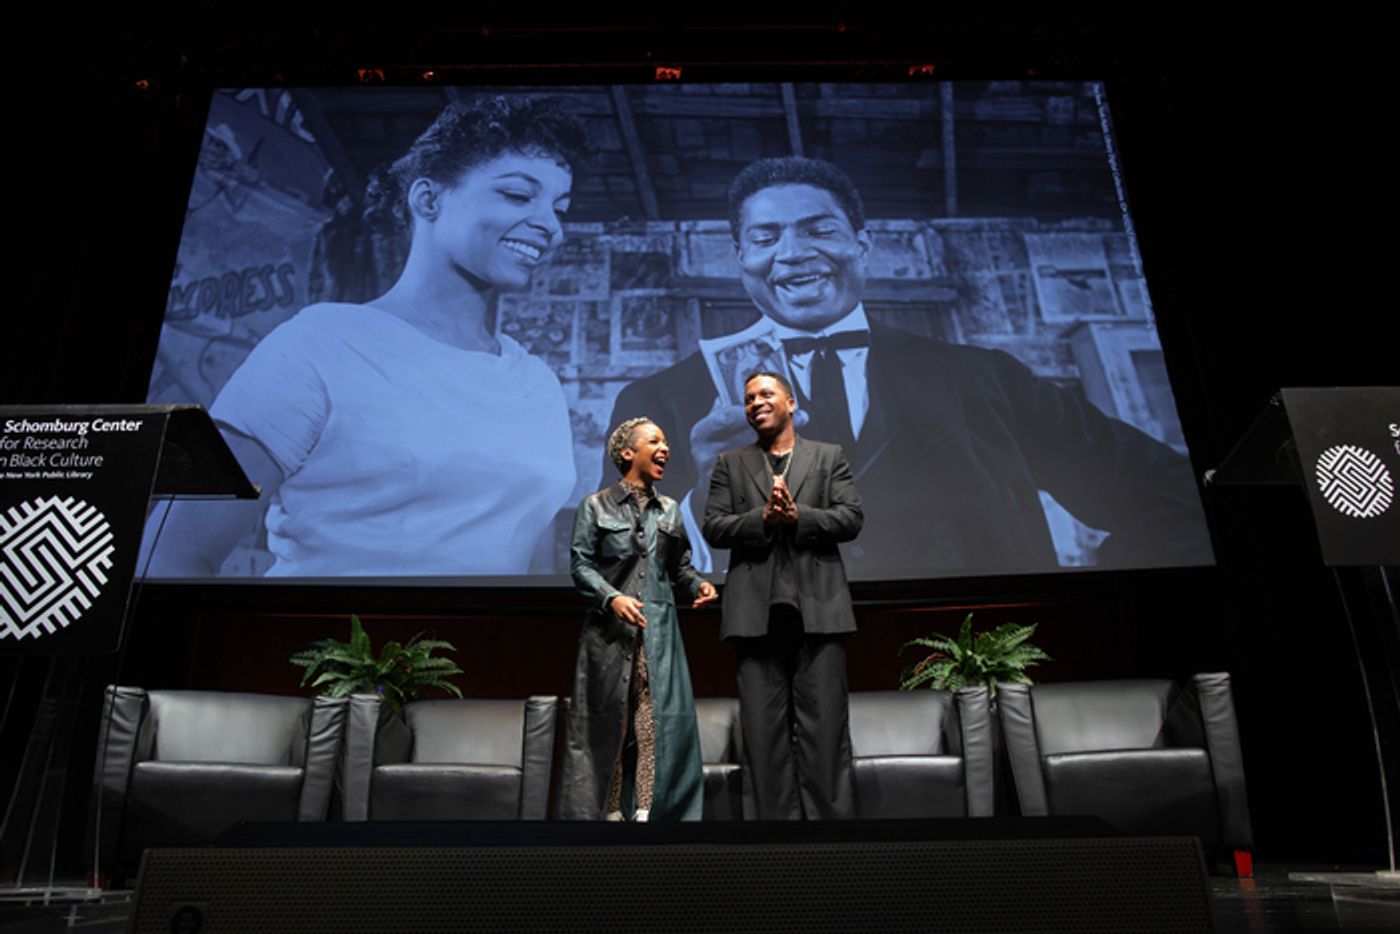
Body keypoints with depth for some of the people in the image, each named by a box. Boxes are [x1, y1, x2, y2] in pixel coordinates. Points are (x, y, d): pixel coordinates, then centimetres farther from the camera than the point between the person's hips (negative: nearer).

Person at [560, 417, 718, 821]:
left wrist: (698, 584, -4)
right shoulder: (596, 506, 3)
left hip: (659, 627, 3)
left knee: (661, 718, -2)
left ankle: (650, 810, 6)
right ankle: (609, 809, 14)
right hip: (610, 627, -3)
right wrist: (612, 597, -17)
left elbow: (680, 565, 17)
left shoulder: (669, 509, 14)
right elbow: (580, 563, -2)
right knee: (608, 719, 2)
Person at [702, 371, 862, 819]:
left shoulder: (829, 456, 13)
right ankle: (777, 816, 12)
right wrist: (762, 519, -12)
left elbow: (851, 518, 2)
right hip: (756, 610, 1)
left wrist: (798, 517, -13)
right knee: (765, 728, 4)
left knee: (825, 725, 1)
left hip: (818, 607, -1)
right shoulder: (730, 464, 15)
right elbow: (714, 527, 4)